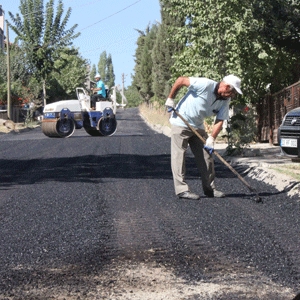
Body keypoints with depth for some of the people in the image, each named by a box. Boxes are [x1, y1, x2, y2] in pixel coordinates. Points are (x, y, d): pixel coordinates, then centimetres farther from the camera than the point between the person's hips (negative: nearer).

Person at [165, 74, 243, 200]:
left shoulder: (225, 101, -4)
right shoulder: (205, 85, -25)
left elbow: (219, 121, -6)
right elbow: (181, 80, -20)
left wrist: (211, 139, -18)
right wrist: (170, 99, -14)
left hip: (198, 127, 7)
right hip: (180, 123, -7)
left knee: (207, 156, 5)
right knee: (179, 155, -8)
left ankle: (209, 188, 13)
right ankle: (181, 189, -5)